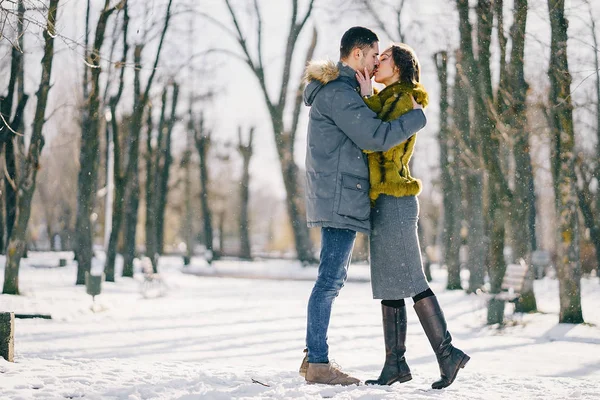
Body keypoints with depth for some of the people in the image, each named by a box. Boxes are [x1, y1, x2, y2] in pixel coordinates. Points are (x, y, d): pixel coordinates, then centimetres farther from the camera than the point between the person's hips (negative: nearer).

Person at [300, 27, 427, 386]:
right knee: (330, 281, -8)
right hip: (339, 199, -11)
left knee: (333, 279, 13)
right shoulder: (338, 93, -14)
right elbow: (378, 137, -20)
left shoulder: (341, 90, 21)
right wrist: (418, 116, -9)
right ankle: (318, 364, -5)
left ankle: (314, 357, 19)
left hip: (339, 200, 11)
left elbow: (365, 129, 20)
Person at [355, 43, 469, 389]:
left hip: (394, 202, -10)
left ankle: (447, 353, -3)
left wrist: (366, 96, -14)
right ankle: (395, 363, 9)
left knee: (410, 282, -8)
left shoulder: (404, 101, -9)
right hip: (384, 203, 10)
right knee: (388, 285, 7)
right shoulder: (385, 101, 20)